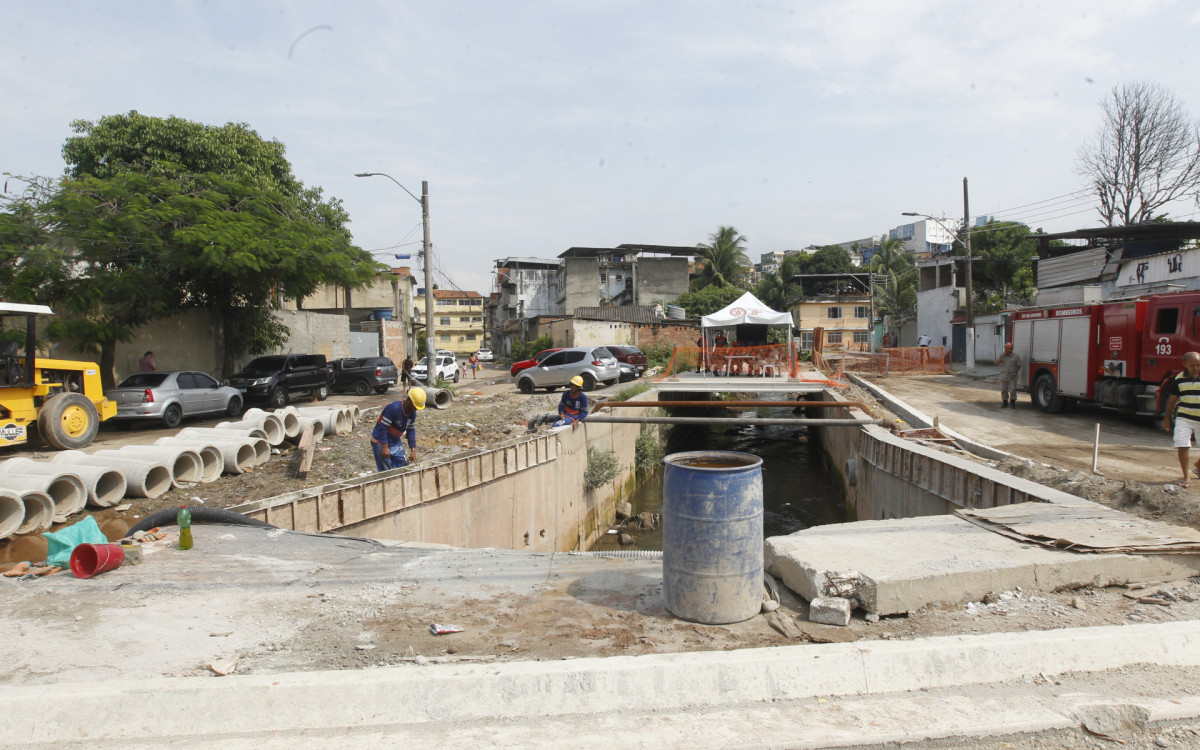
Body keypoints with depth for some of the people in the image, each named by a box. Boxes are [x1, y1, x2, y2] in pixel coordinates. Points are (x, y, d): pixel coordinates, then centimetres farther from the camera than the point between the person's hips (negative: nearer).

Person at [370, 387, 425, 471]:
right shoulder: (393, 408, -29)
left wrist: (413, 448, -1)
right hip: (381, 442, -8)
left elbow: (411, 430, 4)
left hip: (395, 441, 8)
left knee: (403, 465, 7)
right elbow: (382, 427, -27)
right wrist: (385, 447, -26)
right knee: (386, 470, -6)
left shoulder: (412, 412, -5)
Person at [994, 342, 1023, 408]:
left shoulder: (1016, 356, -3)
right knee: (1003, 390, 6)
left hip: (1012, 377, -2)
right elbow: (996, 362, -10)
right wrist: (1003, 355, -16)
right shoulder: (1002, 355, 4)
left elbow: (1019, 365, -1)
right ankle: (1004, 403, 17)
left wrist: (1015, 373, -10)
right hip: (1003, 377, 3)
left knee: (1012, 390, -2)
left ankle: (1013, 403, 10)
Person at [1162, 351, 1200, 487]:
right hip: (1184, 418, 0)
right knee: (1182, 445, -9)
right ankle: (1185, 475, 6)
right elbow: (1172, 399, 9)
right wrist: (1166, 418, 10)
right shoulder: (1179, 379, 0)